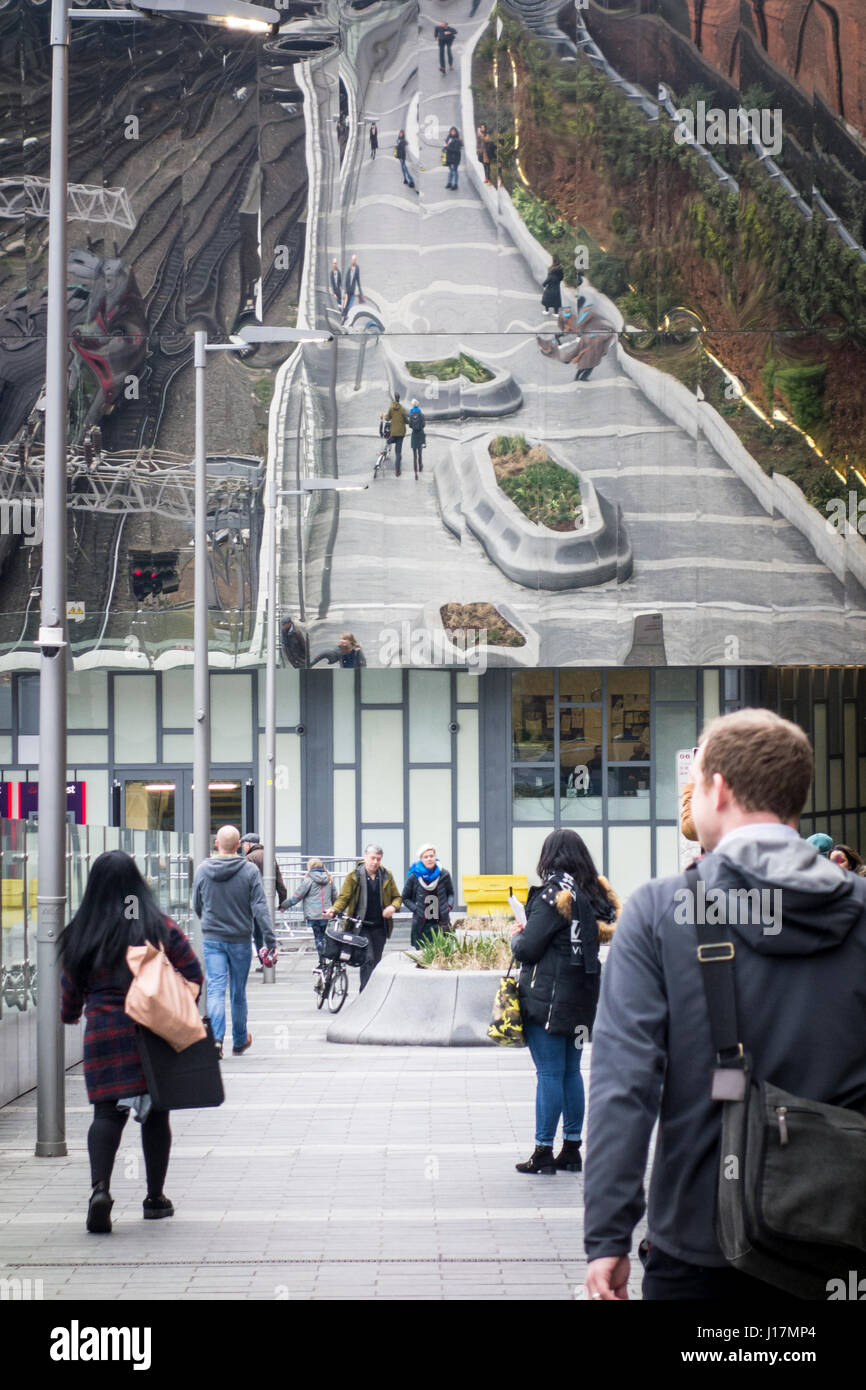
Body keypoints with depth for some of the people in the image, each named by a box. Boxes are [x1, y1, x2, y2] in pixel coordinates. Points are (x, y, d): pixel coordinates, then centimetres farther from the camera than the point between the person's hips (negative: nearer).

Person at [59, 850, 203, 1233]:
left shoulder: (82, 933, 0)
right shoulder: (159, 925, -1)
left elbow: (71, 986, 7)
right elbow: (192, 973, -2)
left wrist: (70, 1015, 27)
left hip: (105, 1032, 0)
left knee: (107, 1112, 1)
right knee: (155, 1113, 11)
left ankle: (100, 1186, -22)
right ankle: (155, 1198, 19)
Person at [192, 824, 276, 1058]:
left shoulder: (202, 869, -1)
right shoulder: (250, 870, -8)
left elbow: (196, 906, 11)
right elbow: (260, 908, -12)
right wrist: (270, 941, -11)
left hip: (211, 939, 1)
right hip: (240, 939, -1)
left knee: (215, 989, -2)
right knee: (238, 992, 12)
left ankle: (216, 1037, -21)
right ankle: (240, 1040, 26)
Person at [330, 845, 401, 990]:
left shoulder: (387, 876, 8)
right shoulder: (354, 876, -1)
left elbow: (397, 897, 15)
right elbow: (343, 897, 1)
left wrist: (393, 907, -7)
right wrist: (334, 910, -18)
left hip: (380, 926, 4)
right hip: (361, 926, -4)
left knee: (376, 961, 9)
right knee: (368, 958, -17)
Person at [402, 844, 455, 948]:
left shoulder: (444, 874, 2)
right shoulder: (414, 877, -3)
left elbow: (451, 893, 16)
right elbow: (405, 898, 8)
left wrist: (449, 906, -2)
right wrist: (416, 909, -6)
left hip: (441, 924, 1)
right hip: (422, 926, -1)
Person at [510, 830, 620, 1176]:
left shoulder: (553, 894, -14)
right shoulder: (595, 893, 8)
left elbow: (528, 949, -17)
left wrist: (516, 936, 6)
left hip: (547, 997, -7)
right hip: (582, 997, 8)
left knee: (549, 1073, -4)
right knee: (571, 1071, 14)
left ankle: (543, 1152, 0)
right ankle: (571, 1150, 18)